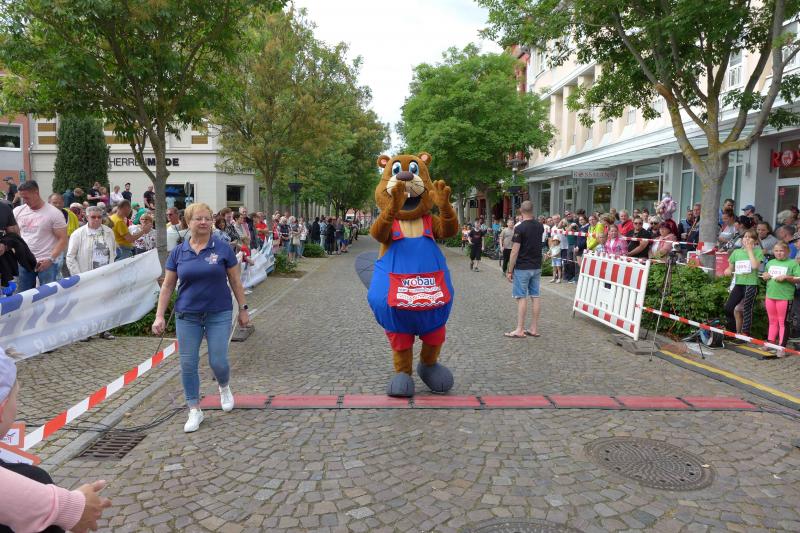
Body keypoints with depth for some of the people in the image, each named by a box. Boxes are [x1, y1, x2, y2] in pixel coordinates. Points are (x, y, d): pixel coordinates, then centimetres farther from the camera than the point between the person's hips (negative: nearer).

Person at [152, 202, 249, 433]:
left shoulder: (222, 248, -5)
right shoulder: (178, 252, 1)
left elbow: (235, 281, 1)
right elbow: (167, 286, 5)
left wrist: (243, 308, 2)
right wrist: (159, 315, 0)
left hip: (219, 314, -2)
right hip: (187, 316, 2)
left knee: (218, 361, -3)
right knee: (188, 363, 4)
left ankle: (224, 388, 32)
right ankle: (195, 411, 19)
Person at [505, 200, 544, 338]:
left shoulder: (520, 228, -15)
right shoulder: (540, 226, 5)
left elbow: (515, 251, -17)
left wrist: (509, 270, -10)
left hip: (522, 268, -6)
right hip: (537, 267, 6)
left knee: (522, 298, -3)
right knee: (534, 297, 8)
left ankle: (520, 330, -1)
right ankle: (534, 329, 12)